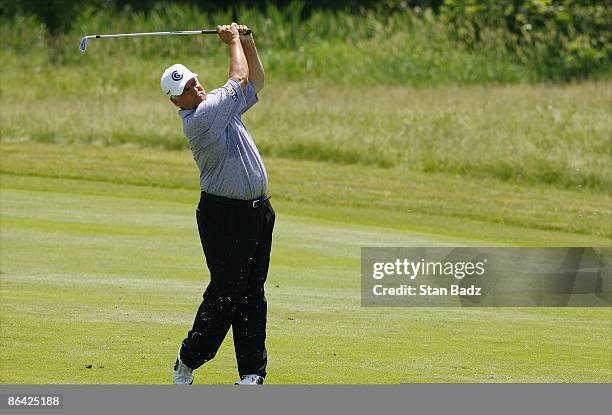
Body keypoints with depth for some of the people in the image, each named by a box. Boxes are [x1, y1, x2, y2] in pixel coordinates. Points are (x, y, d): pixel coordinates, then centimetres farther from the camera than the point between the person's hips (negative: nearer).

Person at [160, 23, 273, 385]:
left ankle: (252, 371, 7)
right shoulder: (197, 119, -15)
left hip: (258, 212, 8)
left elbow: (255, 82, 25)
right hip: (223, 215, -8)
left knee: (253, 294, 6)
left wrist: (248, 42, 13)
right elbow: (239, 79, -10)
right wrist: (234, 42, 5)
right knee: (226, 292, -9)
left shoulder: (221, 106, 12)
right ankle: (188, 362, 3)